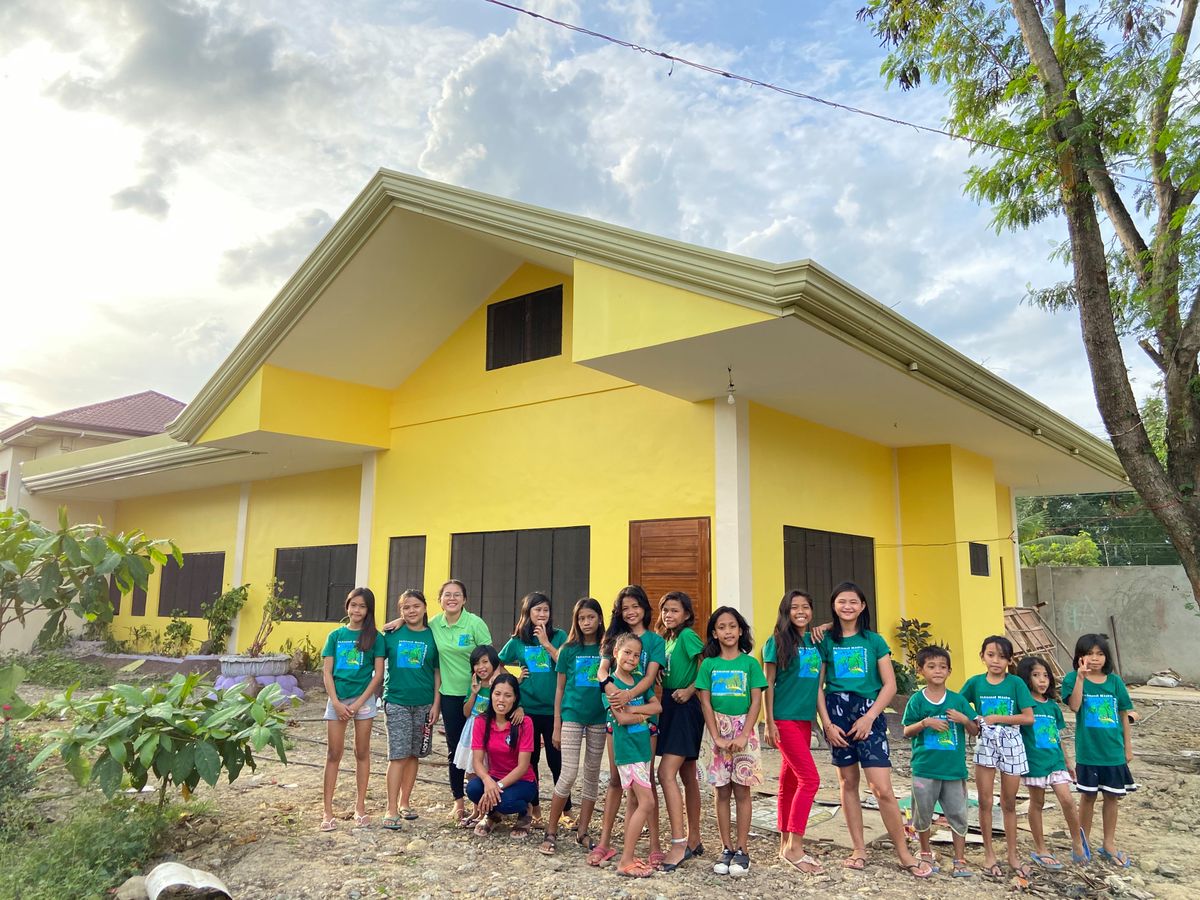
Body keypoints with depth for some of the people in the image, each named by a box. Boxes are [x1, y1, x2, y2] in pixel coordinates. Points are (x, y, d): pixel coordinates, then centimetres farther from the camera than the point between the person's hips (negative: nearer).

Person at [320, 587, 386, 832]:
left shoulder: (374, 637, 0)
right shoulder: (335, 635, 5)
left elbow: (378, 673, -3)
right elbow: (327, 672, 2)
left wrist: (358, 703, -9)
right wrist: (336, 702, -8)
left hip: (363, 699, -1)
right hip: (337, 699, 1)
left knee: (362, 753, 7)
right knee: (334, 753, 3)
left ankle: (360, 807, 18)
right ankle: (328, 811, 7)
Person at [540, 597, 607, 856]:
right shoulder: (568, 650, 1)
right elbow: (560, 689, 5)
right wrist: (557, 726, 4)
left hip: (599, 719, 2)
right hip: (572, 716, -2)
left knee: (592, 775, 9)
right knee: (569, 774, -7)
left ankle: (582, 831, 21)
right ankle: (551, 831, 6)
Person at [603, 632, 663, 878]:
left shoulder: (640, 680, 10)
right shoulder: (611, 683, -10)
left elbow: (658, 706, 1)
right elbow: (621, 718, -17)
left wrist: (632, 709, -12)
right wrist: (645, 713, -4)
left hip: (642, 746, 7)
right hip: (627, 749, -7)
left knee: (635, 803, 11)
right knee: (647, 802, -11)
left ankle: (628, 856, 20)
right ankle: (626, 861, -5)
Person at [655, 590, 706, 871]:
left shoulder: (687, 635, -10)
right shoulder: (667, 639, 15)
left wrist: (690, 690, -19)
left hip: (685, 708, -9)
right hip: (670, 708, 9)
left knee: (666, 773, -15)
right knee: (688, 776, 14)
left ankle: (679, 844, -12)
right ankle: (694, 840, 23)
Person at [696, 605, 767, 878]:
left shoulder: (750, 663, 0)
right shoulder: (709, 664, 3)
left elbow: (756, 701, -4)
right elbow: (705, 703, 1)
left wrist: (743, 736, -12)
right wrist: (717, 737, -8)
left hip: (744, 729, -1)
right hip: (719, 729, 1)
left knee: (742, 791, 1)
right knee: (722, 792, 6)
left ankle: (742, 850, 9)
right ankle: (726, 849, 15)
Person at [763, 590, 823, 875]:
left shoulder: (815, 642, 10)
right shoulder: (777, 642, -6)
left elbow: (819, 681, 16)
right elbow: (768, 684, -6)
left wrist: (824, 718, 11)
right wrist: (769, 723, -9)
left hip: (805, 719, 6)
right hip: (784, 719, -6)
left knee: (790, 781, 11)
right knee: (810, 779, -11)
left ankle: (785, 844, 19)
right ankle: (795, 848, -4)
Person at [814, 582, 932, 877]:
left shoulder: (874, 641, 4)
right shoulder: (826, 641, 5)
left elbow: (890, 685, 1)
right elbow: (818, 686, 4)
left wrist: (869, 717, -9)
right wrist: (827, 723, -5)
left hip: (869, 713, -1)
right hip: (837, 712, 2)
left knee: (882, 788, -7)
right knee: (847, 782, 9)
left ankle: (904, 854, 6)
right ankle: (859, 850, 19)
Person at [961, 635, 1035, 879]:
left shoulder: (1015, 683, -5)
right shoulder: (975, 682, -1)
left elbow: (1029, 717, -8)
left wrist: (997, 718, -14)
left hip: (1011, 744, 0)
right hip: (985, 743, 1)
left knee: (1009, 803, 11)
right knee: (985, 801, 3)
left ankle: (1012, 855, 25)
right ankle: (989, 853, 17)